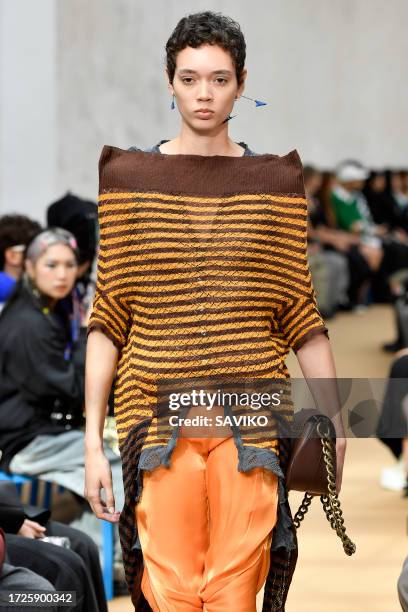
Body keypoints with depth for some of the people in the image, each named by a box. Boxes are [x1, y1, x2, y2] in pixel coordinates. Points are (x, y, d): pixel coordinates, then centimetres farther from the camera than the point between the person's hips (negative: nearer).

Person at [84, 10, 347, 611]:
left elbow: (303, 319, 11)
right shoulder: (129, 178, 6)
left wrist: (336, 427, 7)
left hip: (250, 426, 1)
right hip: (158, 420, 0)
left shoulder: (276, 183, 9)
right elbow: (107, 321, 5)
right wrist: (93, 442, 0)